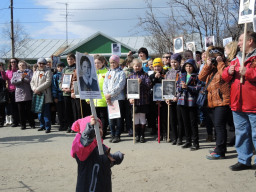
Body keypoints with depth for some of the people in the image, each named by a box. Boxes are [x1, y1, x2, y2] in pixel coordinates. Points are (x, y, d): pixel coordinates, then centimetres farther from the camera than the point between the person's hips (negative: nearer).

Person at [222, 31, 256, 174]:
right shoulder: (237, 59, 17)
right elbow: (225, 77, 20)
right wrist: (229, 72, -1)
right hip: (237, 104, 8)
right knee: (241, 133, 15)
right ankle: (244, 160, 27)